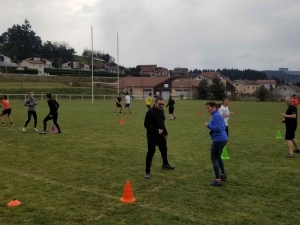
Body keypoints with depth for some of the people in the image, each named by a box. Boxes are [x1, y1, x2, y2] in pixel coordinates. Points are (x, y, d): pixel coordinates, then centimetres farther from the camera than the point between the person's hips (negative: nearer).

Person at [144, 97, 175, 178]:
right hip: (152, 136, -8)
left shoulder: (161, 111, 7)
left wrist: (165, 133, 18)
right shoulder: (150, 112, -18)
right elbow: (146, 124, -23)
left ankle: (165, 164, 46)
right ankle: (147, 171, 7)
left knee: (164, 149, 21)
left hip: (161, 136, 8)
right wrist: (156, 130, -26)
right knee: (150, 153, -6)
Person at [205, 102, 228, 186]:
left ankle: (218, 180, 0)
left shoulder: (216, 116, -16)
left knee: (214, 159, -2)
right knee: (218, 157, 25)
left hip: (218, 140, -10)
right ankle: (223, 174, 38)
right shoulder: (219, 115, 14)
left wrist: (208, 125, -12)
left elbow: (217, 128, -24)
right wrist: (210, 125, 12)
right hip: (223, 139, 10)